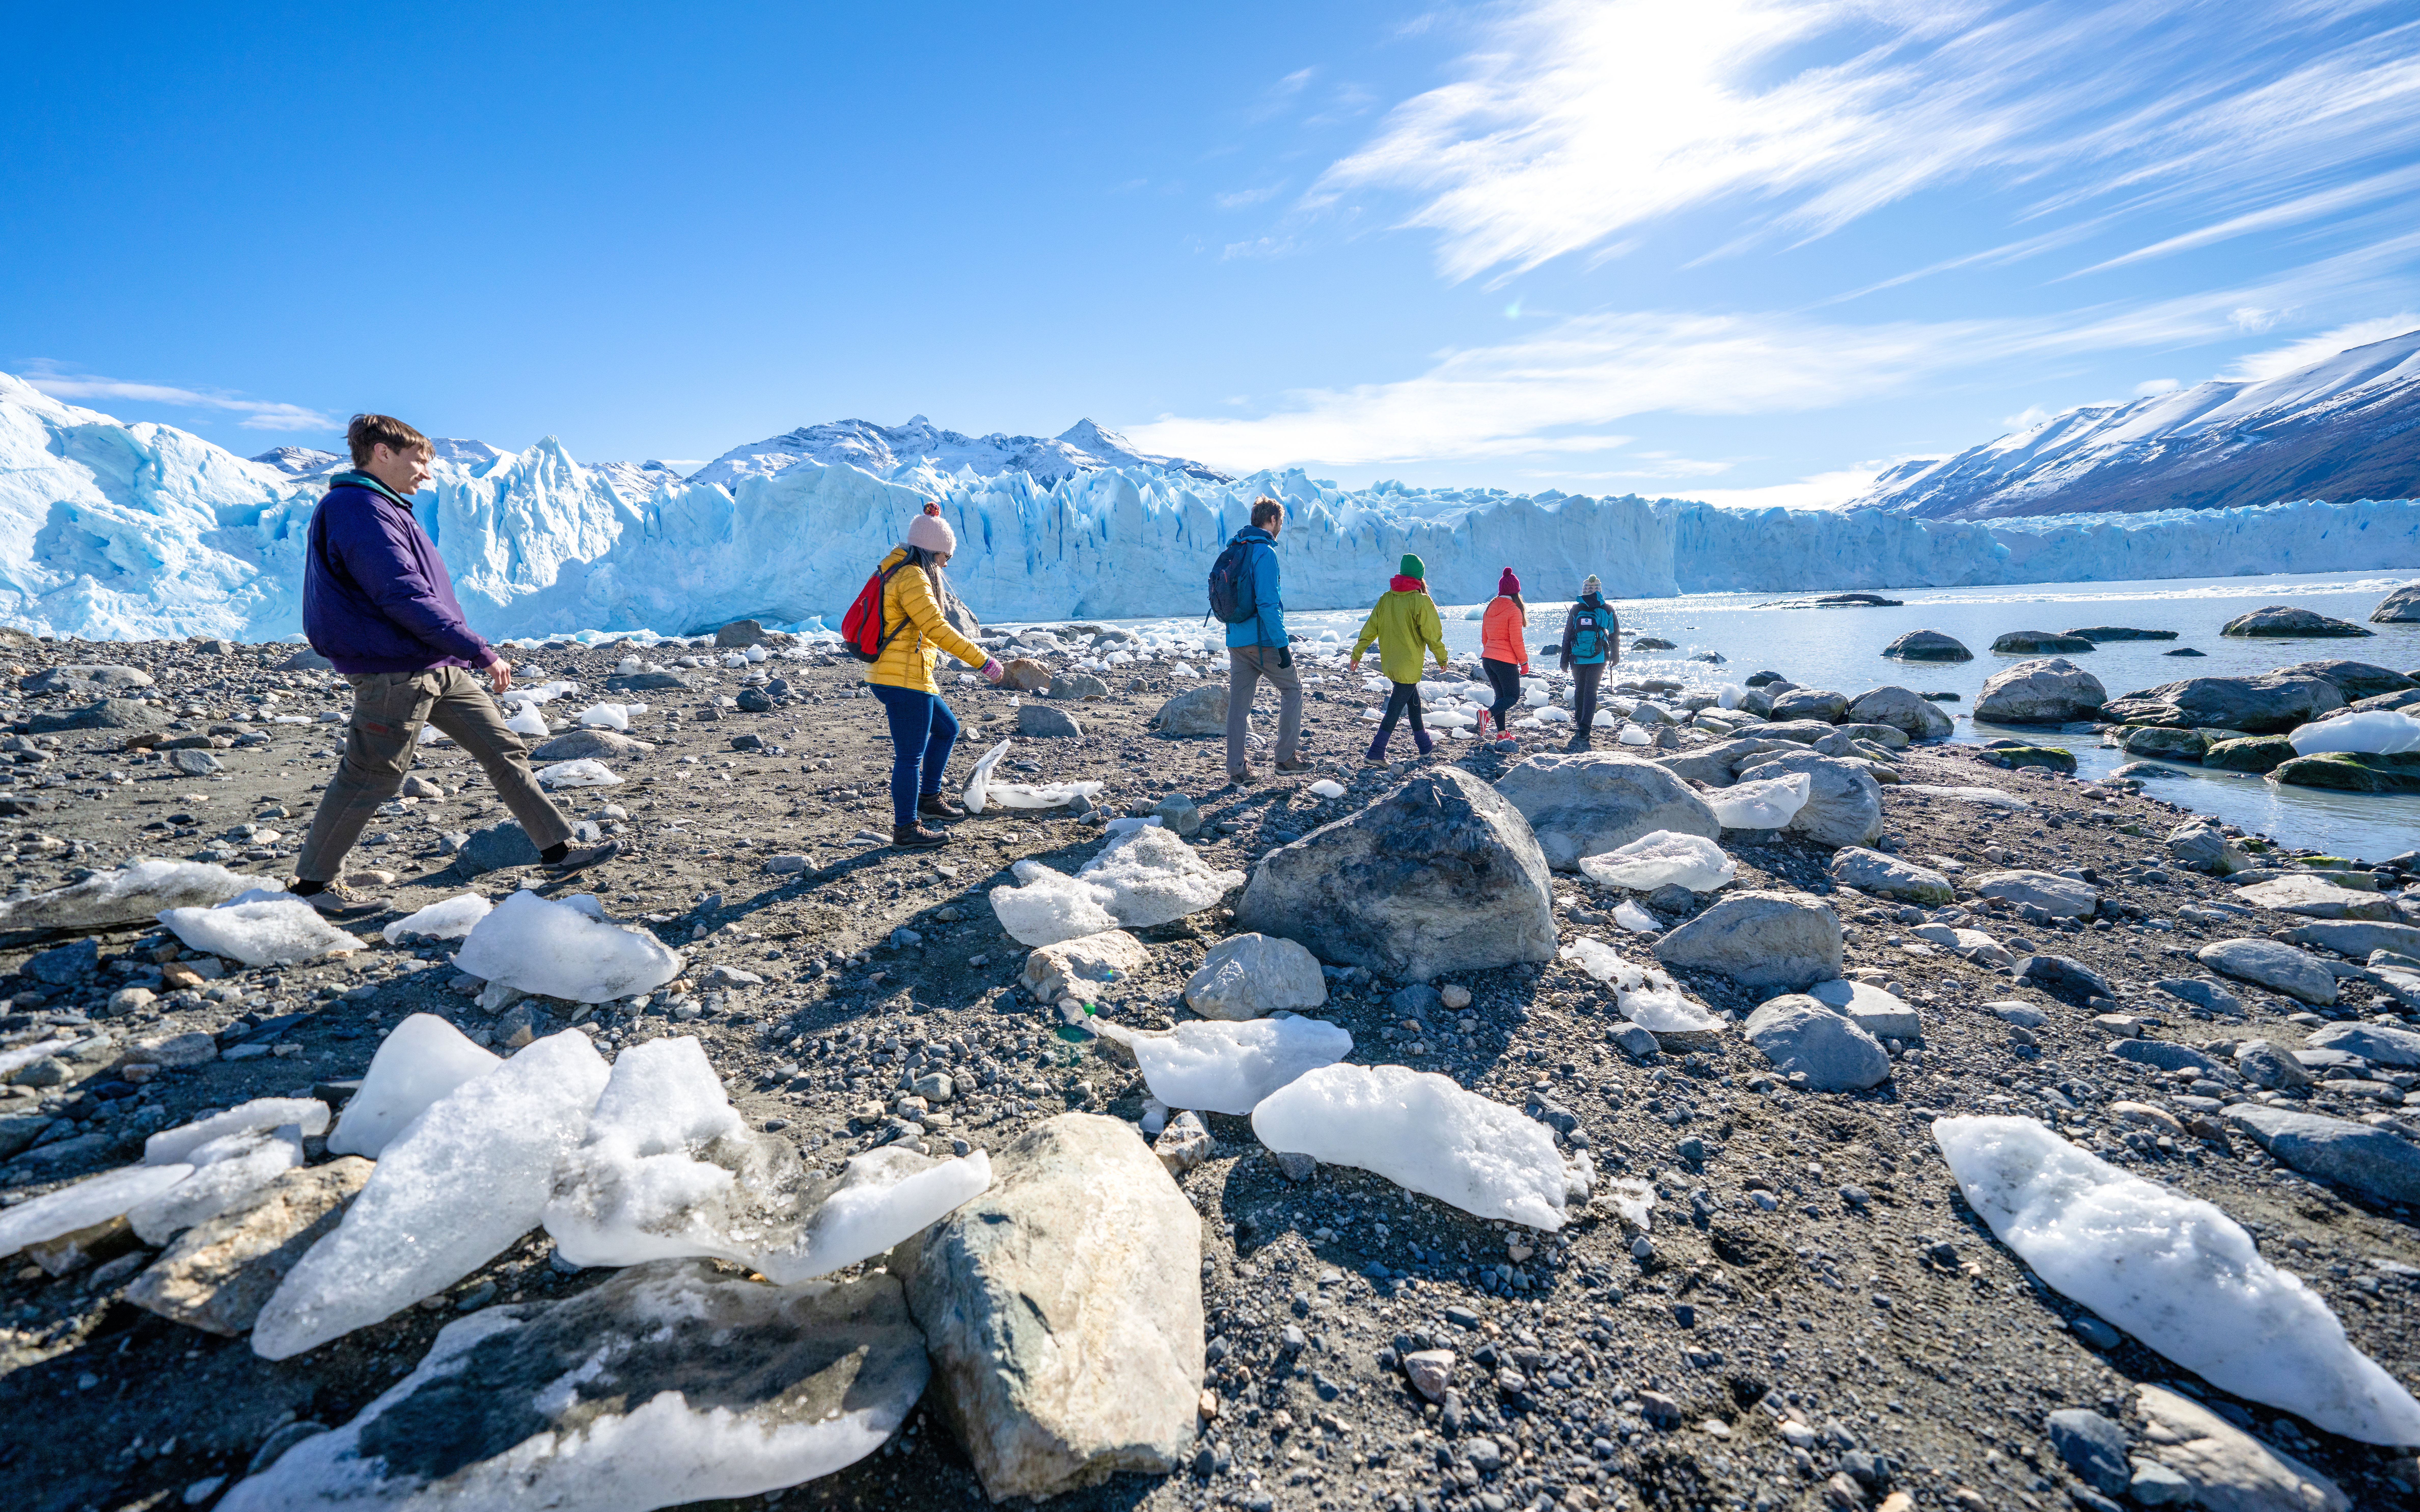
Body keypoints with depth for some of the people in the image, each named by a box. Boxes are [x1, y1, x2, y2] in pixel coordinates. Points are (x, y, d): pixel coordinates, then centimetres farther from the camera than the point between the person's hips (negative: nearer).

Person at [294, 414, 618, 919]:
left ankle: (558, 848, 11)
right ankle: (312, 883, 16)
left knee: (504, 749, 8)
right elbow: (404, 598, -21)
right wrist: (482, 653, -20)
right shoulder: (360, 509, -14)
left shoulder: (381, 509, 19)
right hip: (393, 672, -10)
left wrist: (469, 653, 21)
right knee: (372, 778, 0)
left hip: (438, 668, 10)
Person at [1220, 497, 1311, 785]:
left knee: (1239, 701, 8)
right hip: (1262, 640, -7)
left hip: (1236, 640, 7)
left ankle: (1237, 769, 10)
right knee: (1292, 687, 10)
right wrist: (1283, 644, -18)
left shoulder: (1233, 548, 13)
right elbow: (1268, 602, -20)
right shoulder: (1265, 552, -14)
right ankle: (1287, 758, 11)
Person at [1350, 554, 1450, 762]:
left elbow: (1370, 629, 3)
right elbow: (1433, 634, -11)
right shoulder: (1421, 601, -14)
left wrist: (1357, 654, 10)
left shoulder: (1386, 598, 2)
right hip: (1409, 666, -6)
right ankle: (1377, 751, -3)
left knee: (1413, 700, 22)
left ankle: (1424, 744, 33)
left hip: (1389, 664, 6)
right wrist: (1442, 659, 2)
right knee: (1396, 708, -1)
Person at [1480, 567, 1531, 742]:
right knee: (1513, 697, 2)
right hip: (1507, 662, -7)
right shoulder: (1514, 611, -12)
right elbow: (1517, 641, -13)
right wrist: (1525, 662, -4)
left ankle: (1501, 733, 13)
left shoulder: (1490, 609, 9)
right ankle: (1488, 714, -24)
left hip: (1488, 659, 7)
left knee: (1501, 695, 16)